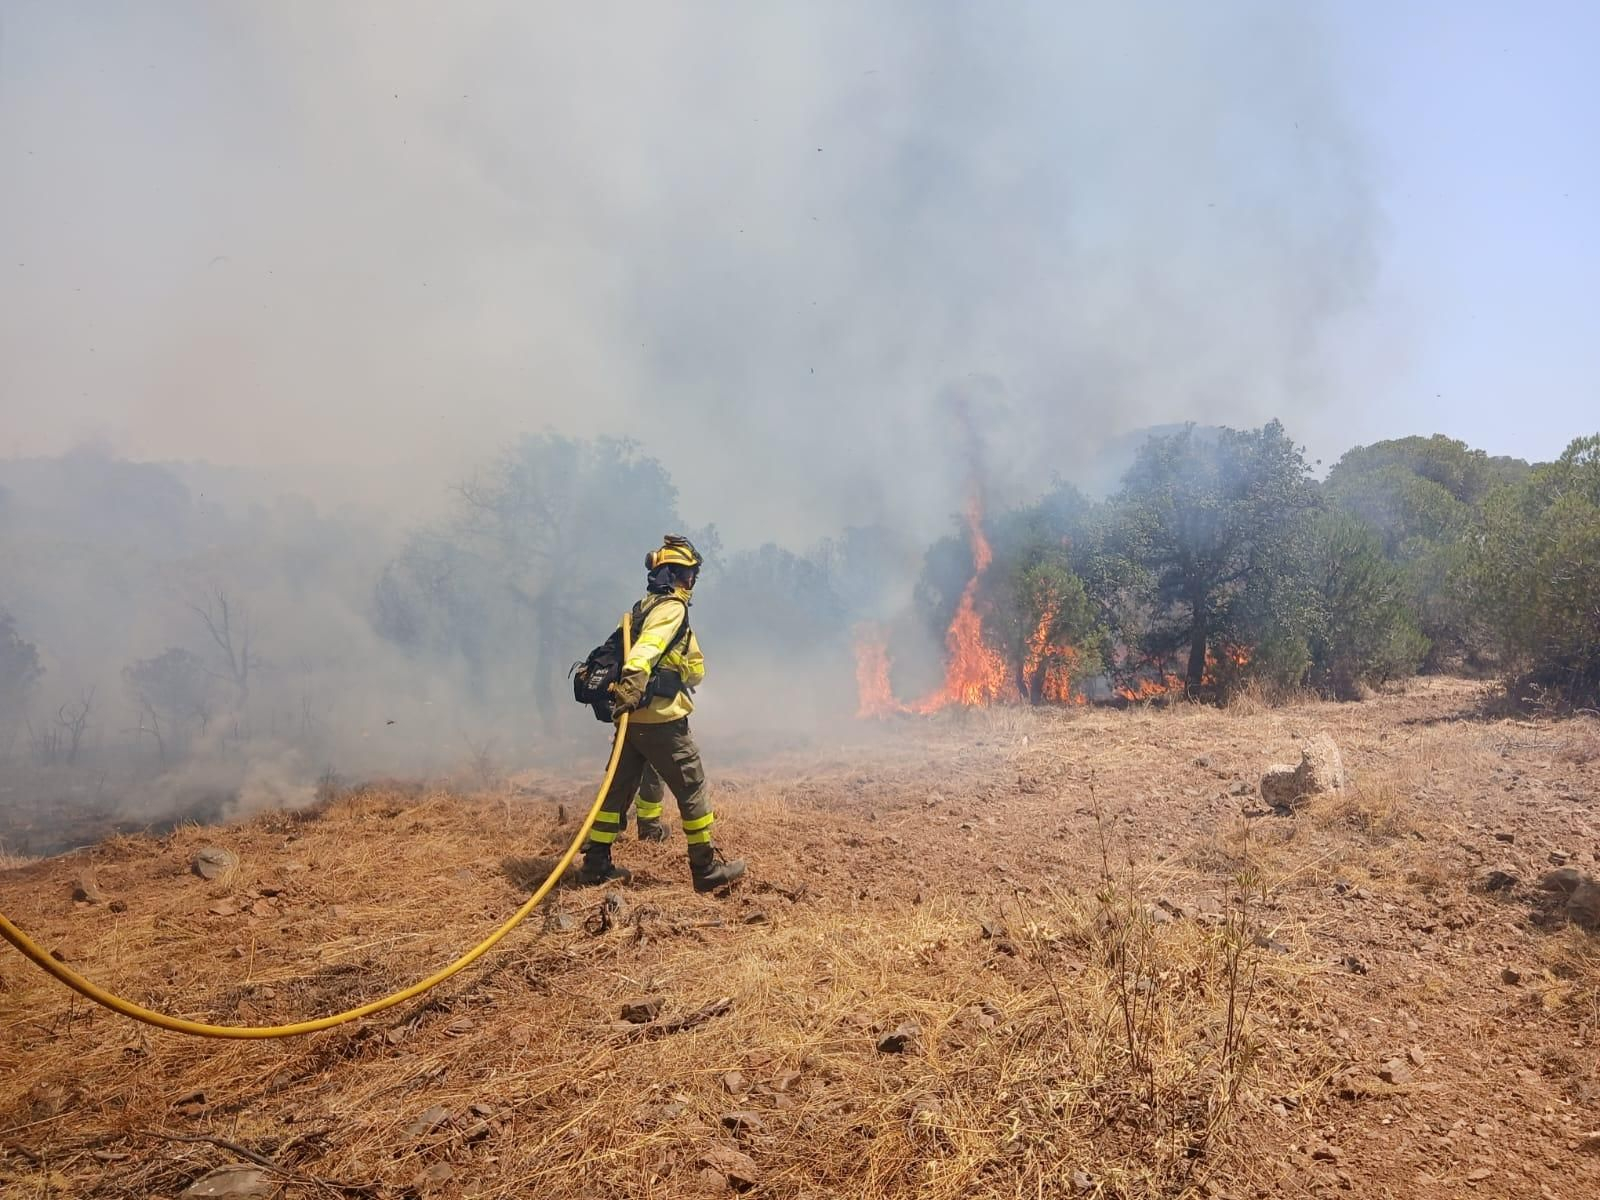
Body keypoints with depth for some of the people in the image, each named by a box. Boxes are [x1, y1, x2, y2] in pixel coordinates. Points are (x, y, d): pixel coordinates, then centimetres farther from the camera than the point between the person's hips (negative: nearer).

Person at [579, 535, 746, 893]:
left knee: (619, 788, 13)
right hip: (663, 719, -9)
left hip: (633, 717, 9)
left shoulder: (642, 608, 17)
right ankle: (707, 870, 10)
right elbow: (648, 645, -32)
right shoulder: (672, 608, -11)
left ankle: (596, 864, 17)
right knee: (691, 790, 2)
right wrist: (634, 680, -45)